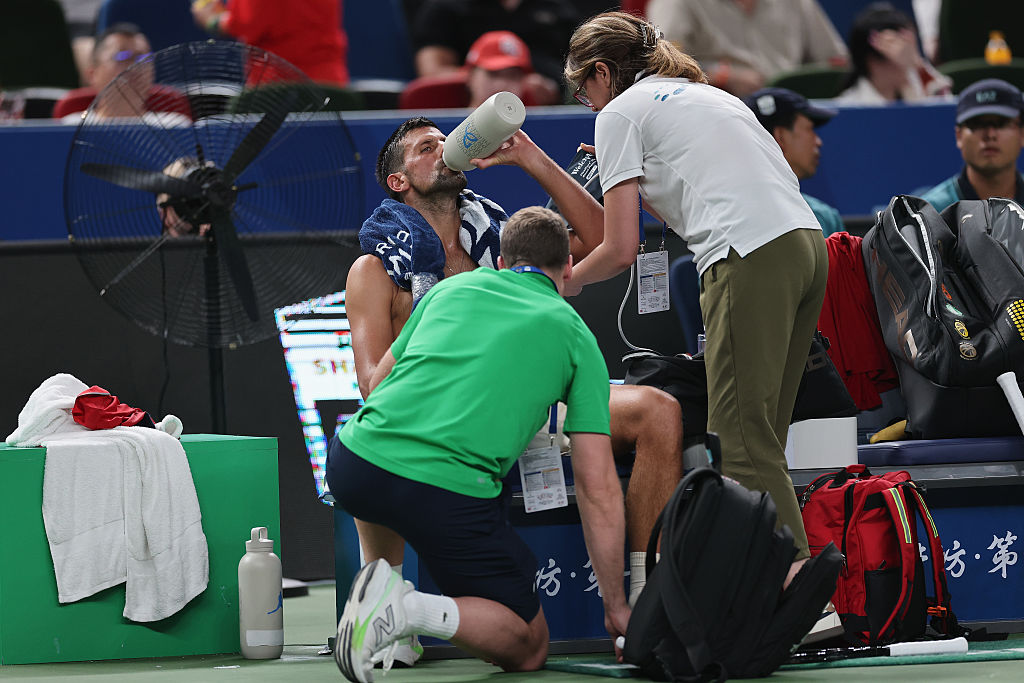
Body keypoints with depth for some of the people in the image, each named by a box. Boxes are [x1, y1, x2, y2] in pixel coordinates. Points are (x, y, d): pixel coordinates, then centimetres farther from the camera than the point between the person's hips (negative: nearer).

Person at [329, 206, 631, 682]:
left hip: (352, 464, 5)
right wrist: (616, 608, 15)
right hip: (450, 496, -4)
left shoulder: (454, 286, 21)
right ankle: (417, 611, -15)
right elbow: (598, 489, 9)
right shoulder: (575, 335, 14)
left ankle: (379, 582, 21)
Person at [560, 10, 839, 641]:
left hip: (751, 259, -8)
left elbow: (620, 250, 4)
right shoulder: (705, 93, 31)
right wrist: (634, 189, 37)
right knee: (760, 436, 9)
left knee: (743, 442, -8)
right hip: (807, 243, 8)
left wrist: (555, 285, 21)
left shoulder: (619, 114, 8)